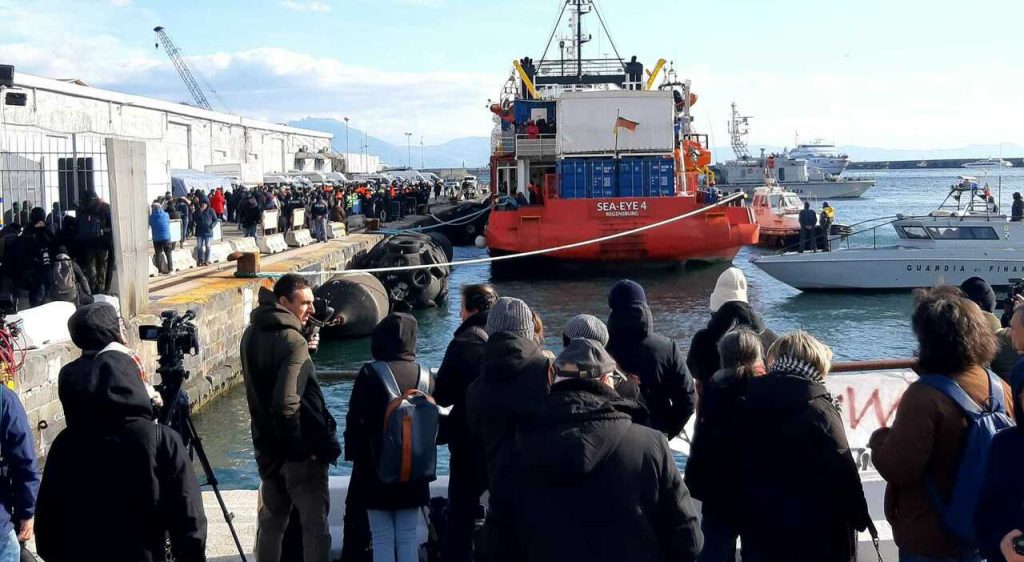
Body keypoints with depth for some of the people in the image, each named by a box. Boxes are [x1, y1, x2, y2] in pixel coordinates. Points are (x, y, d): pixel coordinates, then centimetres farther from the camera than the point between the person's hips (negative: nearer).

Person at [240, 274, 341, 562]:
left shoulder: (251, 334, 5)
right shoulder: (293, 340, -19)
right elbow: (286, 402, -27)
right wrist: (304, 445, -16)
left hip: (268, 447, 8)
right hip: (301, 451, -8)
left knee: (271, 520, 19)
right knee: (315, 526, 3)